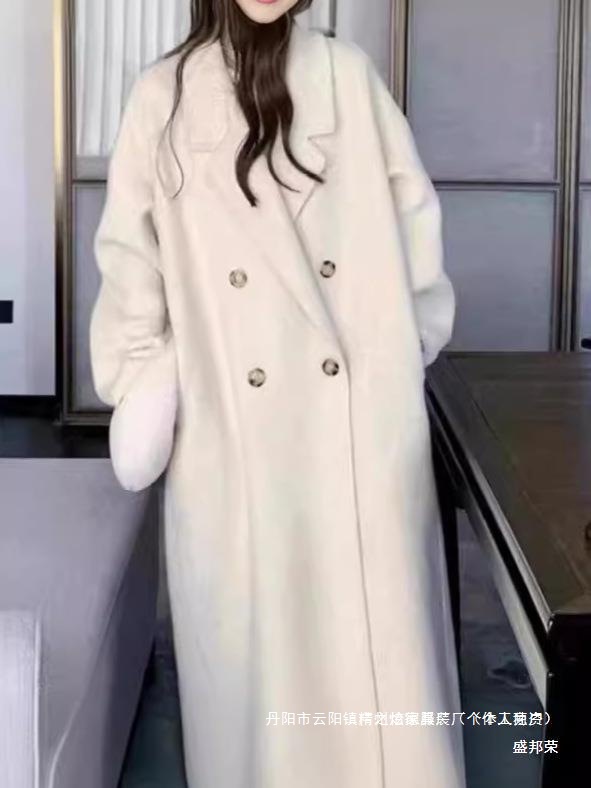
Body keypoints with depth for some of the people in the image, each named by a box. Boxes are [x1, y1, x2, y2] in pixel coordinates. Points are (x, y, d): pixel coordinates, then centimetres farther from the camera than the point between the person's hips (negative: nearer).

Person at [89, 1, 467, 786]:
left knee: (380, 628, 3)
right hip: (231, 431, 0)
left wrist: (407, 348, 3)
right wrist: (142, 389, 1)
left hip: (362, 415, 0)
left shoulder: (348, 74, 4)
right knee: (248, 639, 6)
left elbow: (413, 214, 8)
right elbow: (131, 251, 6)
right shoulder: (163, 95, 4)